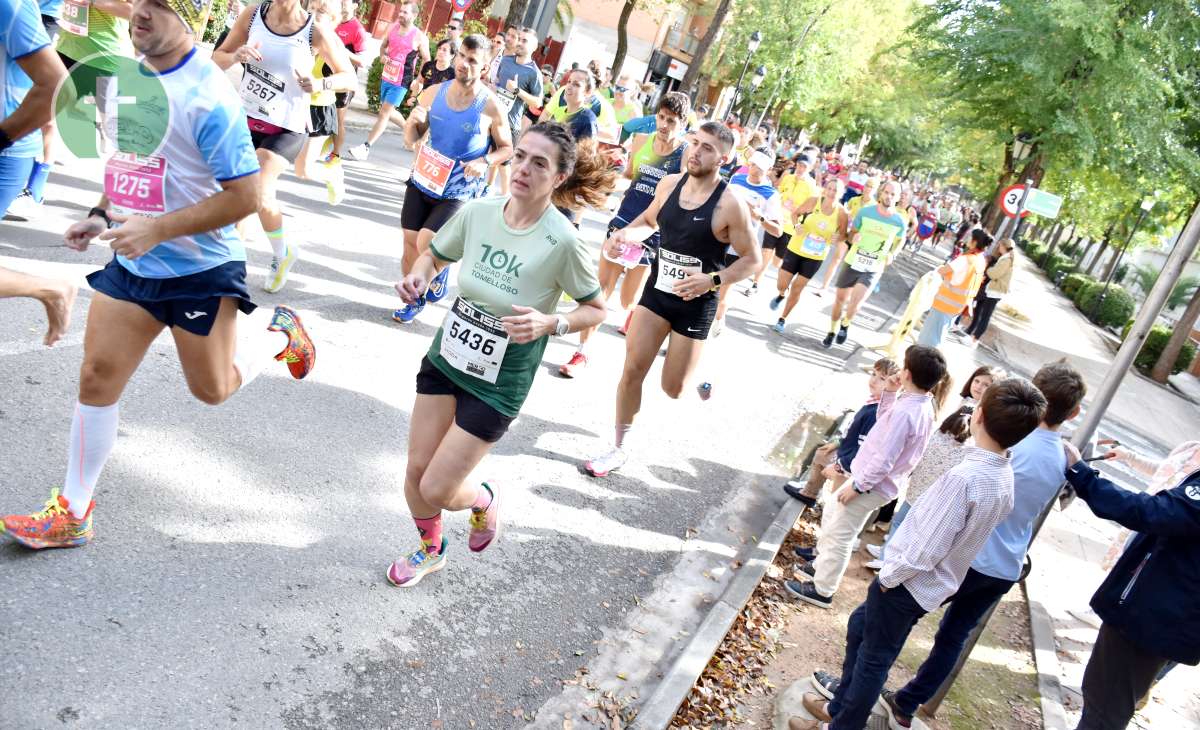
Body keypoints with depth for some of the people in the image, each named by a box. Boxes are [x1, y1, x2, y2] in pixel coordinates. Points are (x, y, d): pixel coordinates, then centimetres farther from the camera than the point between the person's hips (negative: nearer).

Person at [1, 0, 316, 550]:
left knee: (212, 389, 10)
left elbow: (245, 195, -22)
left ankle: (281, 335, 38)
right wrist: (100, 216, 6)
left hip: (200, 271, -6)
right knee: (97, 377, 5)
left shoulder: (208, 97, -21)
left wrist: (156, 229, -25)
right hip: (130, 264, 7)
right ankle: (72, 513, 18)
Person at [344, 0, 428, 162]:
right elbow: (384, 45, 17)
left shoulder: (420, 37, -12)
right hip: (386, 77, 6)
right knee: (388, 112, 18)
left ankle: (365, 148, -6)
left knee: (384, 113, -7)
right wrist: (382, 56, -5)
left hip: (401, 82, -6)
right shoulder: (392, 27, 3)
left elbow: (426, 60, -4)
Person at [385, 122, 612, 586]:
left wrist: (549, 323, -27)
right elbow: (433, 255, 8)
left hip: (498, 385, -4)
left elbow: (596, 309, -9)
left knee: (437, 490, -1)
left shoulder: (562, 241, -22)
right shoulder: (478, 212, -10)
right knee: (416, 469, 13)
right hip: (445, 358, 5)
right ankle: (430, 549, 44)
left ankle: (485, 500, 37)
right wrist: (418, 275, -14)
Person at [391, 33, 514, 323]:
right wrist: (412, 122, -17)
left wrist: (484, 162, -21)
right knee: (410, 241, 8)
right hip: (422, 180, 4)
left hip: (459, 191, -4)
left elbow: (506, 148, -1)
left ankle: (440, 274, 18)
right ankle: (414, 299, 31)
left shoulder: (491, 107, -14)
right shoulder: (434, 93, -3)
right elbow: (412, 139, 6)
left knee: (427, 242, -18)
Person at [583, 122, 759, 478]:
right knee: (632, 370, -1)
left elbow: (752, 260, -11)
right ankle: (619, 448, 16)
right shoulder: (669, 184, -2)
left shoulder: (730, 205, -18)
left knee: (673, 388, 3)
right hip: (657, 290, 4)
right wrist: (624, 234, -5)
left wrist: (713, 280, -27)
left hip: (696, 302, -4)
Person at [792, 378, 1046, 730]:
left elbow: (924, 549, -27)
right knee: (860, 626, 25)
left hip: (909, 583, -9)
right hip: (932, 583, 9)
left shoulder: (963, 477, -32)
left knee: (874, 657, 10)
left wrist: (888, 576, -11)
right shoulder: (1005, 477, -4)